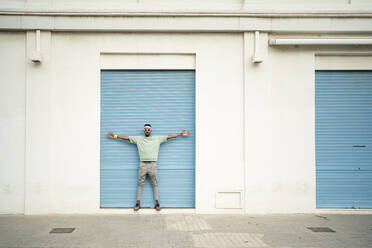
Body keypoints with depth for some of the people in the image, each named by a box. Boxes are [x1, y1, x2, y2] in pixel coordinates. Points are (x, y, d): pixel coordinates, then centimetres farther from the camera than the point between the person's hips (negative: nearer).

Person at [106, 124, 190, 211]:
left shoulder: (157, 138, 9)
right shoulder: (138, 138, 10)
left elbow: (169, 136, 9)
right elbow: (126, 137, 11)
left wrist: (180, 134, 7)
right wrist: (115, 136, 9)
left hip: (152, 164, 0)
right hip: (142, 164, 1)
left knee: (155, 184, 2)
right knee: (140, 184, 3)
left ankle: (157, 203, 7)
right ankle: (138, 203, 8)